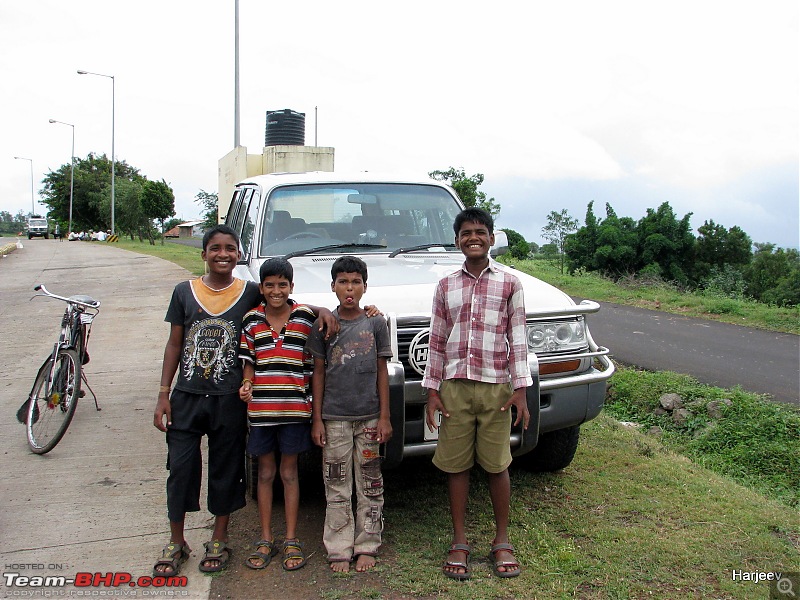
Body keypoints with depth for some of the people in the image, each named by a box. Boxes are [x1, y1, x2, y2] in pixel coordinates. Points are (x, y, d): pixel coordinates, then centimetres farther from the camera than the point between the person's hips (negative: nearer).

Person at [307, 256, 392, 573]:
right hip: (334, 418, 0)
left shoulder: (375, 324, 2)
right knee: (337, 488, 5)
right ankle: (339, 550, 15)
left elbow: (382, 372, 4)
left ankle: (366, 547, 19)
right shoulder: (323, 326, 1)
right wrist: (316, 419, -1)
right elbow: (319, 373, 4)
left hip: (369, 417, 1)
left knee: (370, 486, 7)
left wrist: (384, 416, 0)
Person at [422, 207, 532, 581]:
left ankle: (502, 542, 22)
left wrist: (520, 389, -5)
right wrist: (432, 390, 4)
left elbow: (518, 339, 1)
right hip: (454, 387, 2)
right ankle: (460, 543, 20)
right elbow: (437, 342, 9)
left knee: (497, 466, 6)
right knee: (456, 465, 7)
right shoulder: (446, 286, 8)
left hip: (495, 386, -1)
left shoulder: (509, 284, 3)